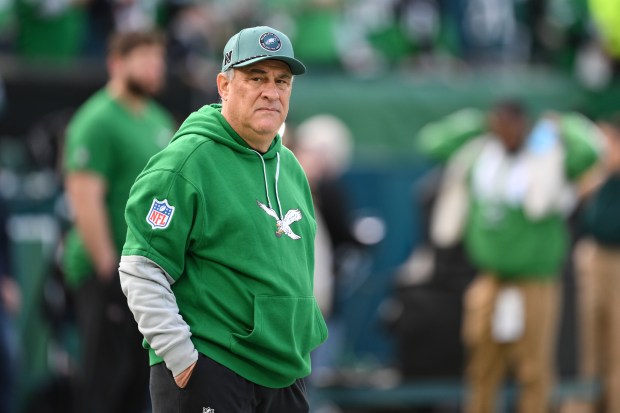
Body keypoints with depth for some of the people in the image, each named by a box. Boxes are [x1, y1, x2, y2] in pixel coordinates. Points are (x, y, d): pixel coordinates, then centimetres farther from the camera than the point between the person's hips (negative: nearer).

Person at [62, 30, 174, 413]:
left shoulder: (159, 120, 15)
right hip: (109, 272, -9)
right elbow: (85, 199, -20)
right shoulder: (98, 121, -13)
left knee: (140, 374, 10)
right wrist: (107, 266, -20)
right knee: (104, 378, -7)